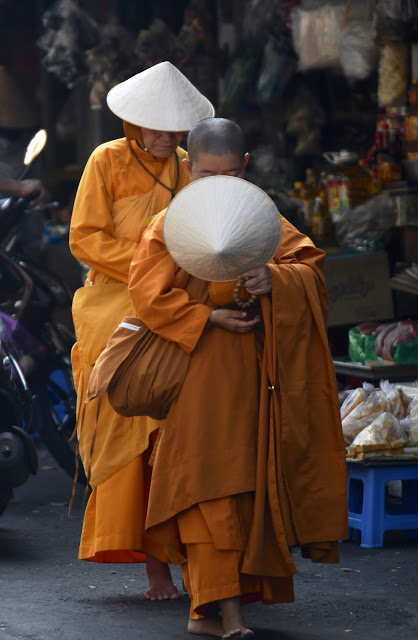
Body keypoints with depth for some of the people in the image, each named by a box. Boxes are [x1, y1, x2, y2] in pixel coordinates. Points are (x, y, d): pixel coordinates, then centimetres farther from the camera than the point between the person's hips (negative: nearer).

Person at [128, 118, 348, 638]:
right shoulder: (169, 226, 0)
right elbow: (149, 296, -7)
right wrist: (209, 318, -15)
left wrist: (277, 279, -18)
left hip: (254, 370, 4)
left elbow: (310, 268, 3)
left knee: (245, 482, 5)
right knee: (210, 480, -10)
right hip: (199, 369, -4)